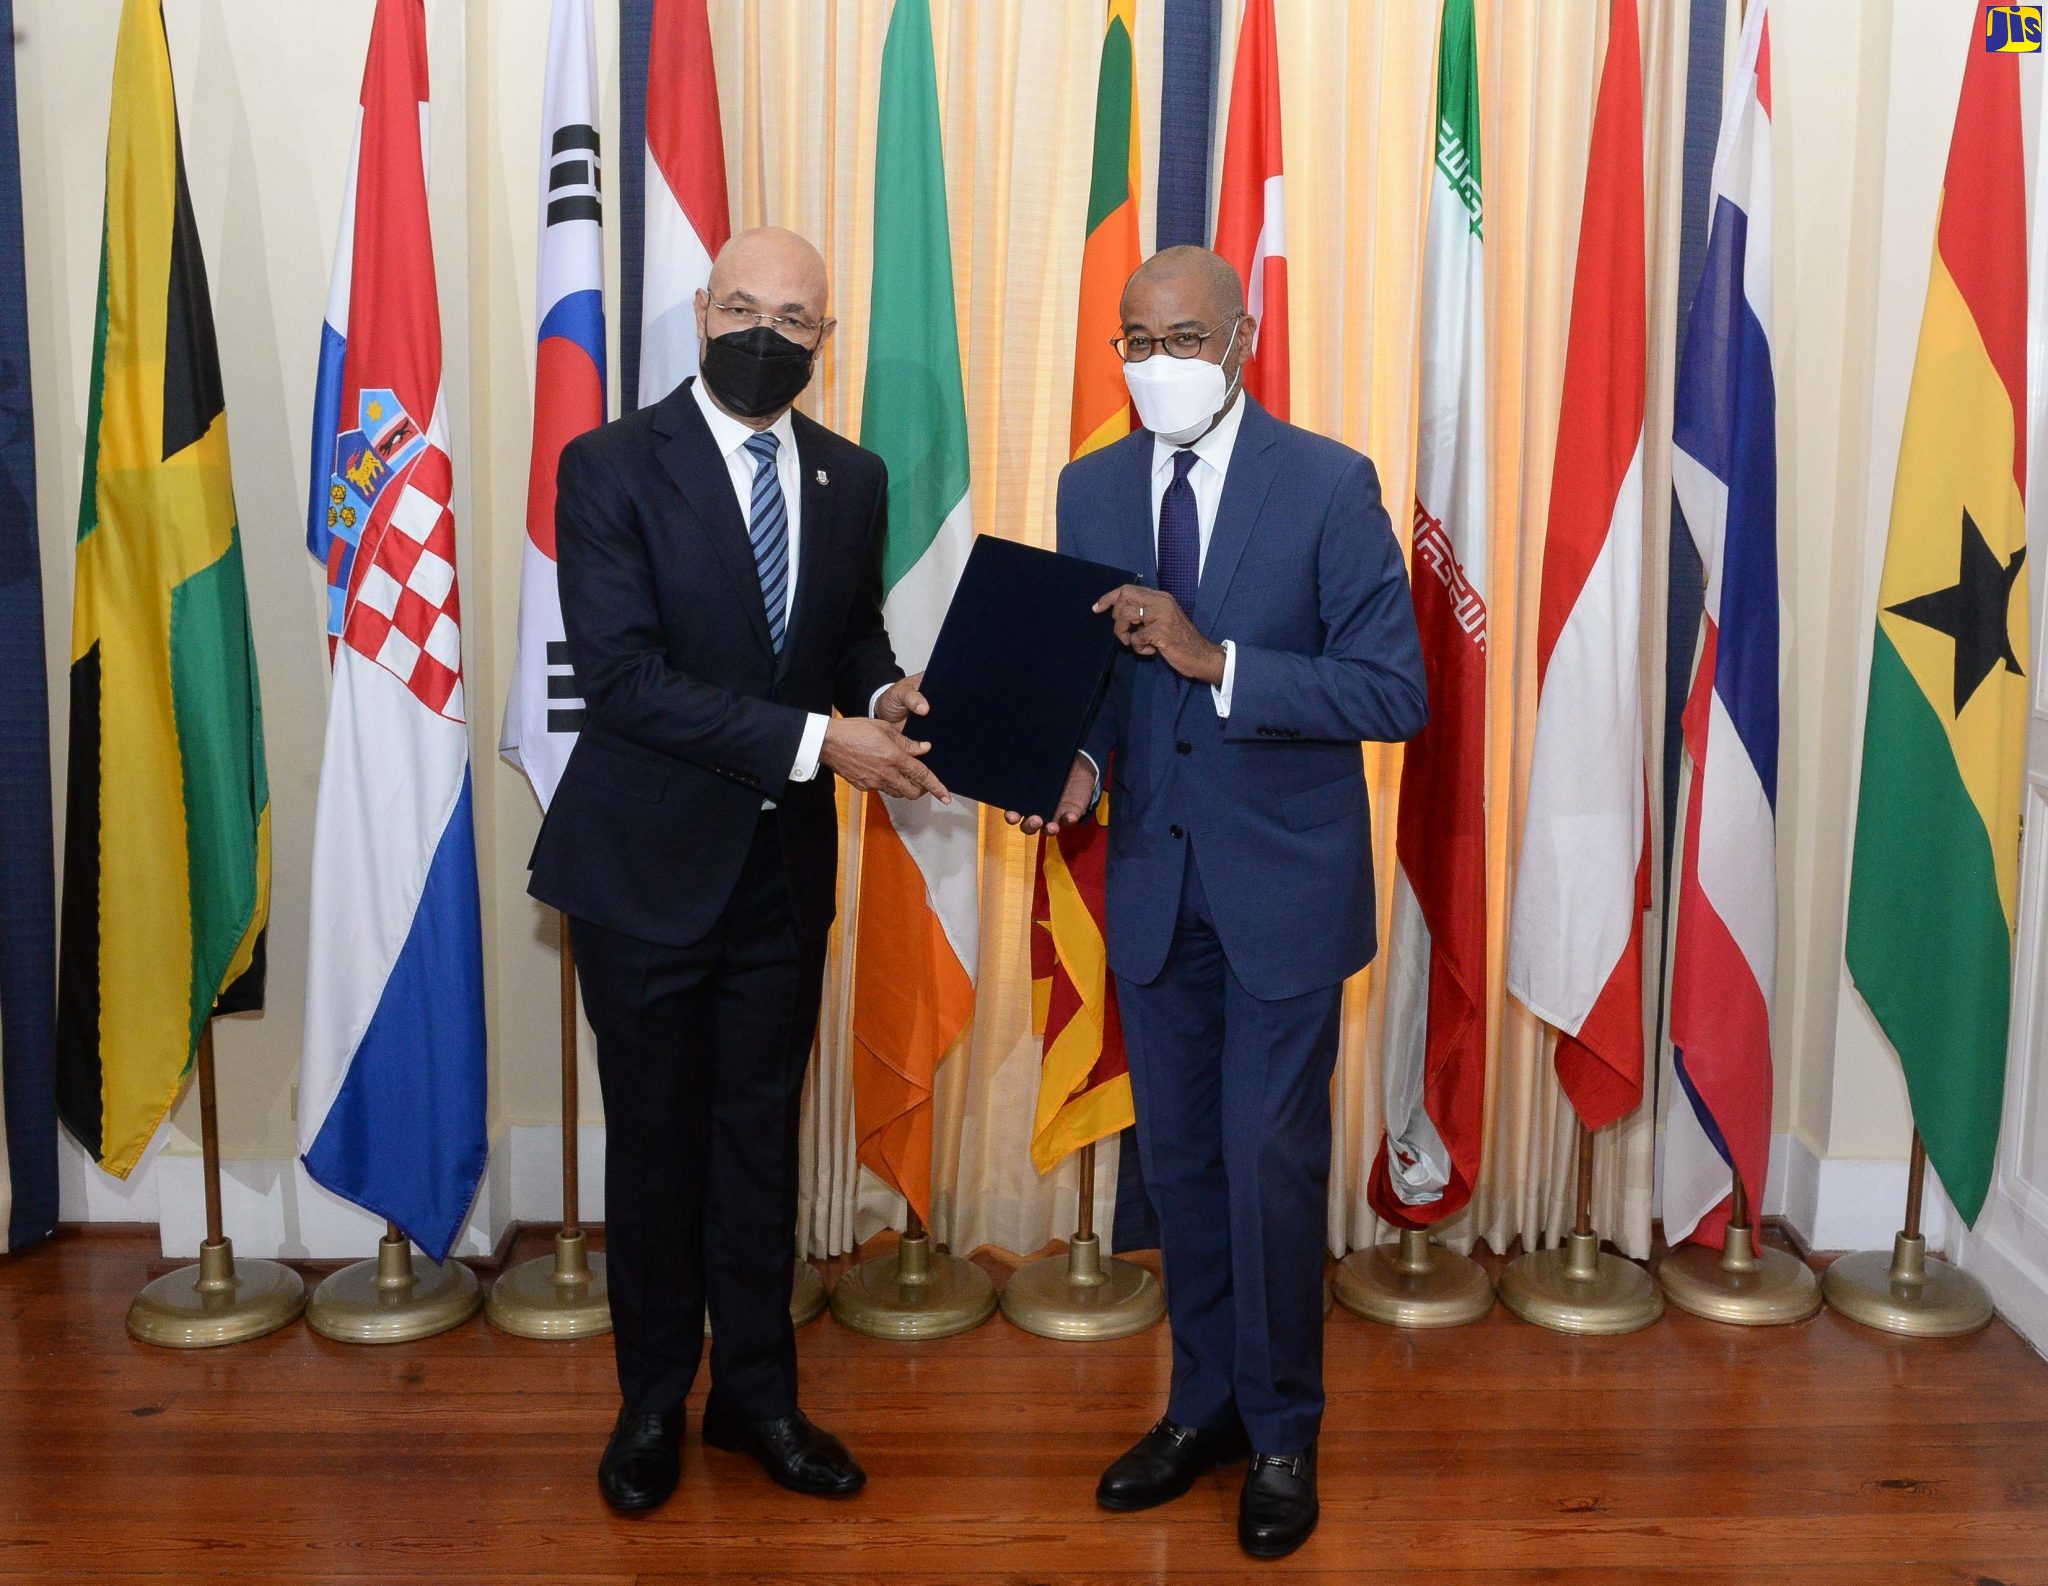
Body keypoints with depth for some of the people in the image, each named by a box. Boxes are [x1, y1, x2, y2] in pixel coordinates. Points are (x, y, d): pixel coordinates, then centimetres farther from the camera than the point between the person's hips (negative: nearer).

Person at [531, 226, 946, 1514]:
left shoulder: (851, 478, 4)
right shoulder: (612, 467, -11)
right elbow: (622, 678, -20)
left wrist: (885, 690, -10)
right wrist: (817, 739, -25)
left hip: (786, 864, 4)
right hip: (649, 863, -4)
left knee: (761, 1135, 15)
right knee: (656, 1141, 11)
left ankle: (758, 1393, 32)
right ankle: (654, 1401, 31)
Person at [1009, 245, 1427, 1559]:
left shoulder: (1331, 486, -10)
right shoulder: (1092, 489, 4)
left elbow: (1395, 691, -15)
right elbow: (1085, 666, 9)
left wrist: (1218, 659, -26)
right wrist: (1076, 760, -12)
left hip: (1283, 884, -4)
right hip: (1153, 877, 5)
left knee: (1271, 1164, 2)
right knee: (1179, 1158, 15)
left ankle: (1283, 1434, 23)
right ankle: (1207, 1403, 34)